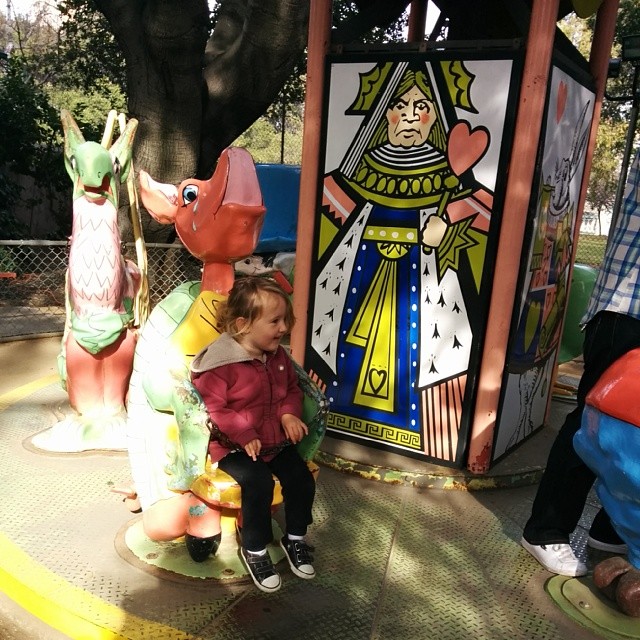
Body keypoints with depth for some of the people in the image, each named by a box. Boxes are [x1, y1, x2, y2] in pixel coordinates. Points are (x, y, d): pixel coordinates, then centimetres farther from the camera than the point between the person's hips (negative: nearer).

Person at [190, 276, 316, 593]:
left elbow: (292, 388, 16)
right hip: (233, 446, -6)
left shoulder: (278, 356, 3)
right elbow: (212, 409, -19)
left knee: (301, 477, -9)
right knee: (258, 482, -27)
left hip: (276, 440, 6)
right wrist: (244, 435, -25)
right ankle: (254, 550, -2)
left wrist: (289, 414, -5)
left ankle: (295, 538, 18)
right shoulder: (219, 363, -20)